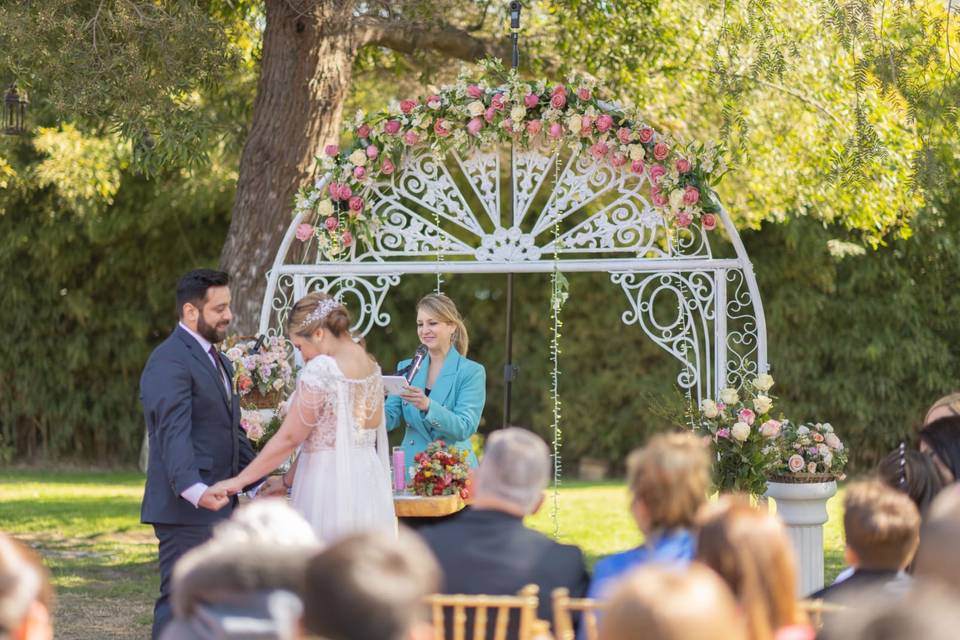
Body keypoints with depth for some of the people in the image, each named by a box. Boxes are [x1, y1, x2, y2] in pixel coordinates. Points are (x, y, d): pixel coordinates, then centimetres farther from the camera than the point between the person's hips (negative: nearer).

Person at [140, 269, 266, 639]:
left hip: (218, 509, 10)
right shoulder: (170, 361, -14)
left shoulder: (215, 360, 20)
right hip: (186, 509, -10)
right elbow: (173, 434, -27)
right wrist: (194, 490, -39)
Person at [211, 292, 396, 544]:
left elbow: (288, 438, -12)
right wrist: (289, 479, 18)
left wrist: (239, 480, -3)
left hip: (331, 486, -8)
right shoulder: (370, 366, 12)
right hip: (368, 483, 8)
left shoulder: (321, 369, -13)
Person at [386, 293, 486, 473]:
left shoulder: (472, 372, -2)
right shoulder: (406, 368, 11)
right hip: (410, 470, 3)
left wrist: (428, 405, -26)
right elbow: (389, 420, 5)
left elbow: (465, 428, -12)